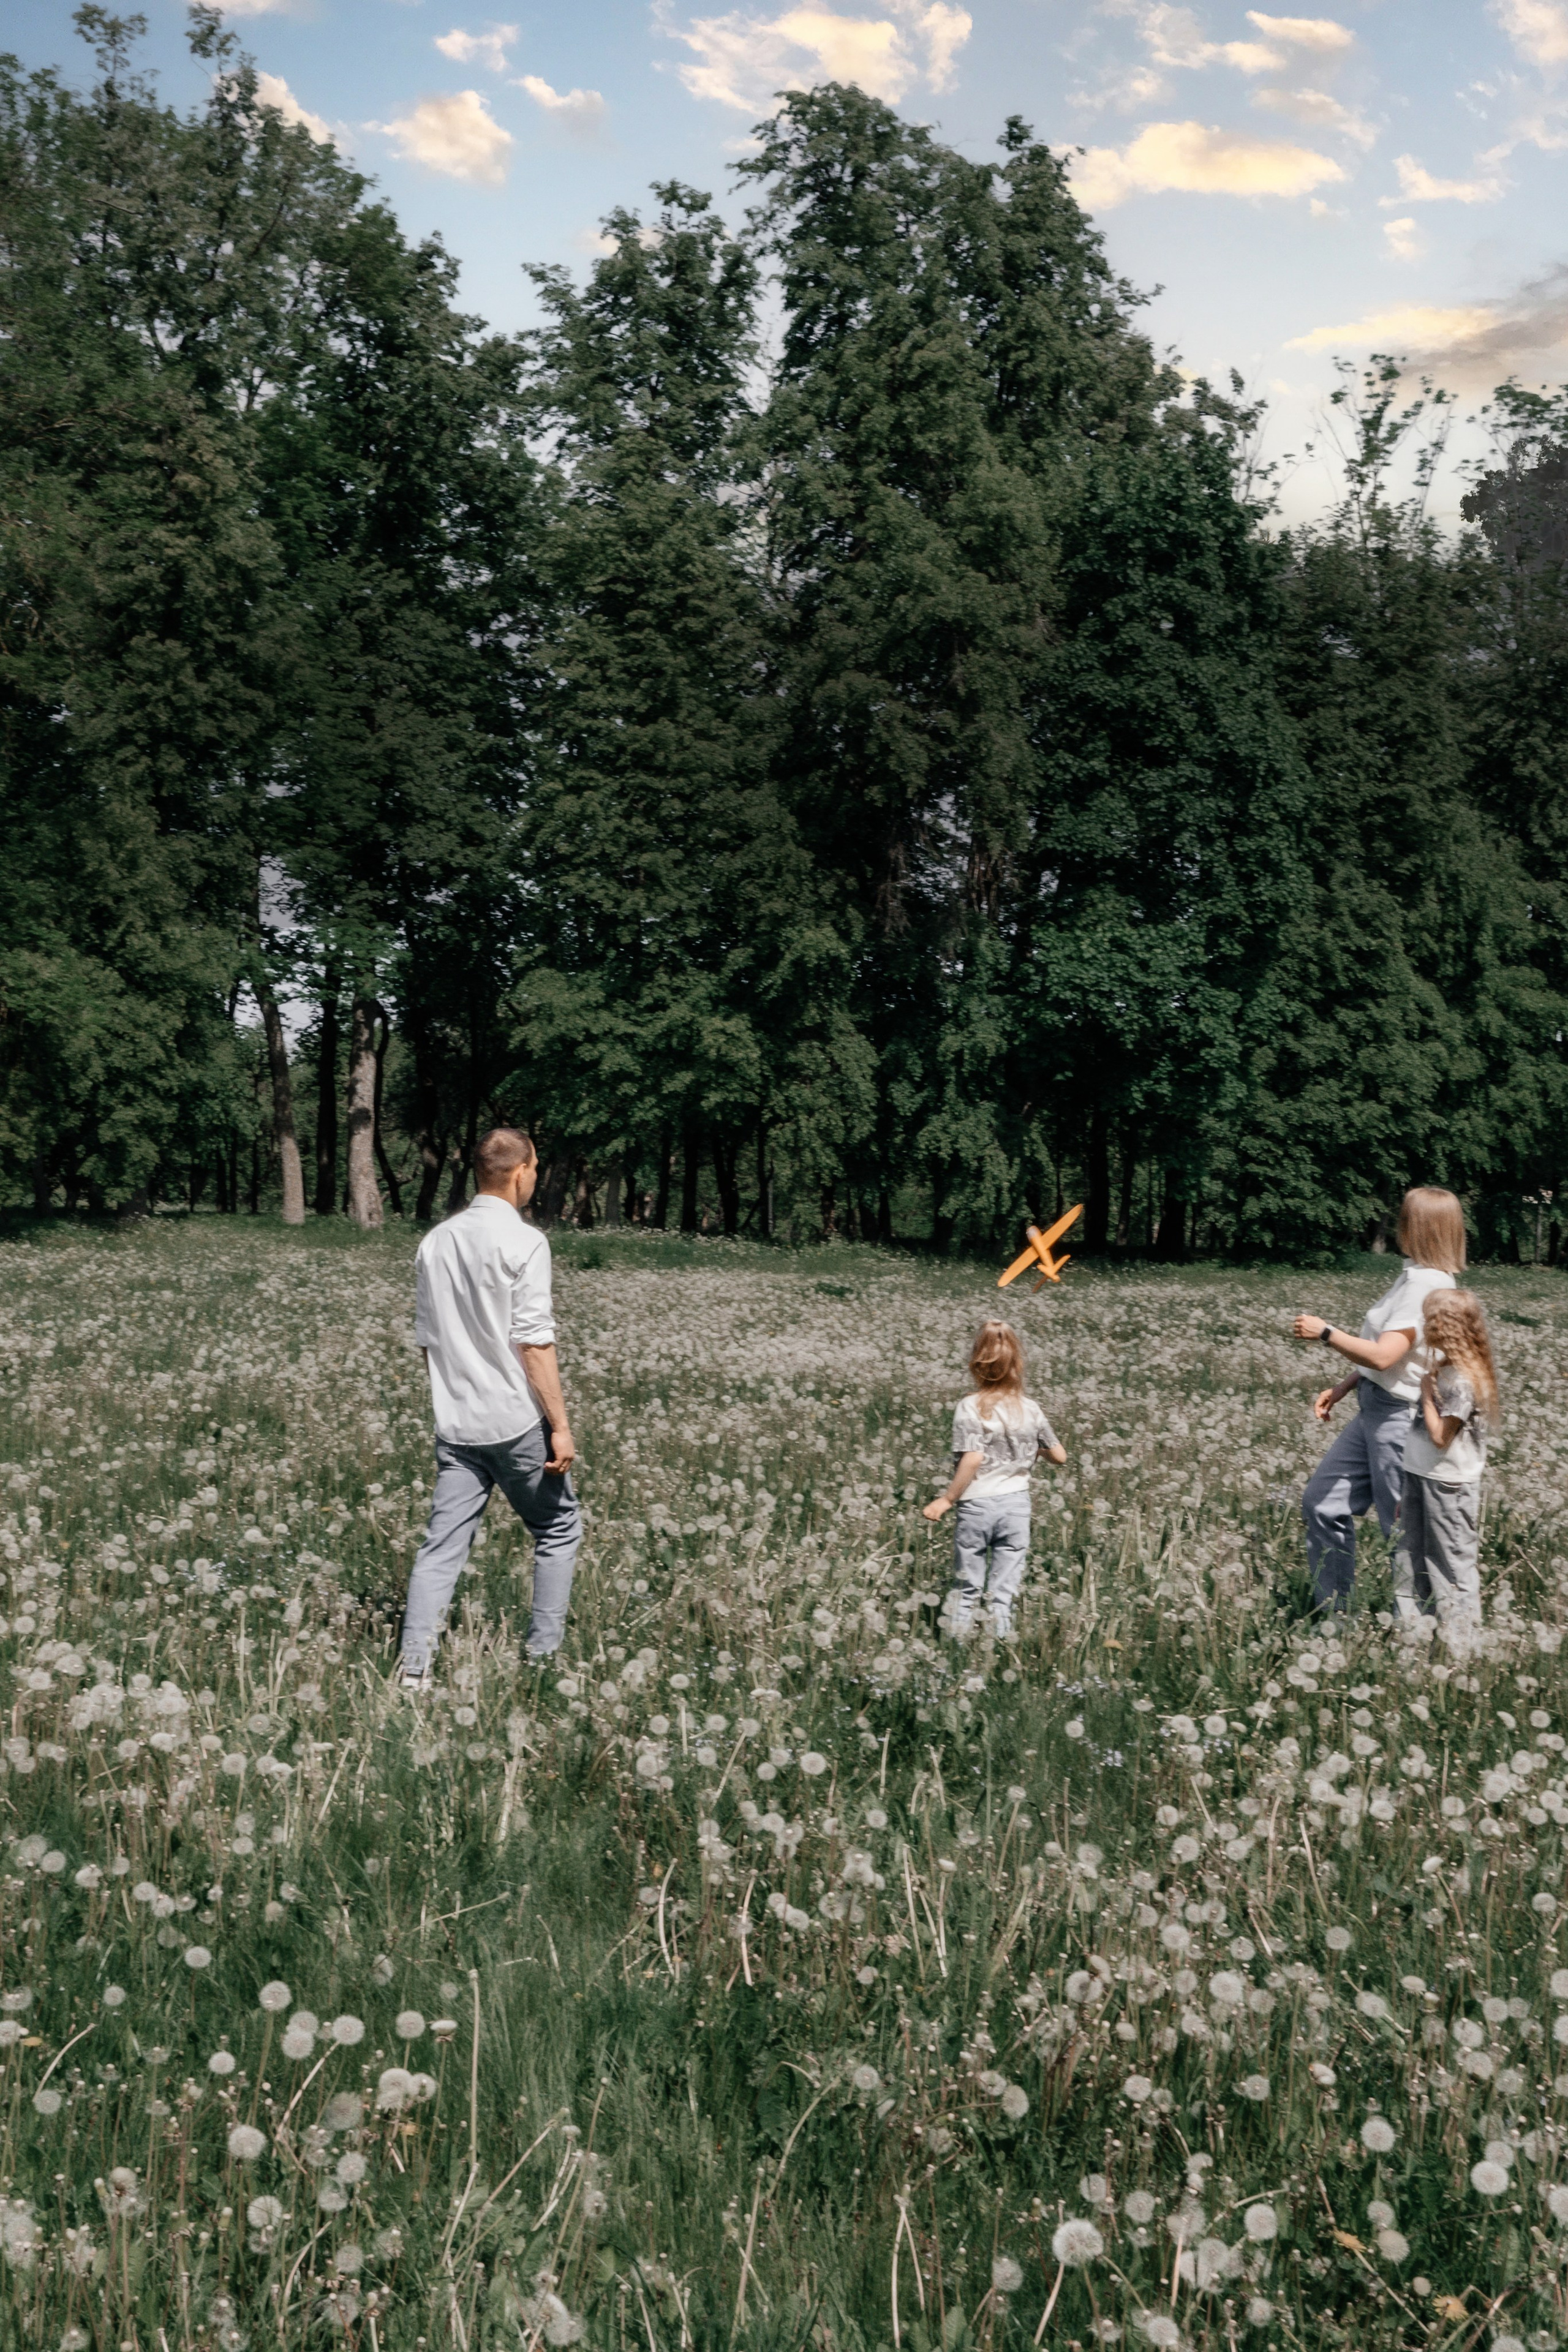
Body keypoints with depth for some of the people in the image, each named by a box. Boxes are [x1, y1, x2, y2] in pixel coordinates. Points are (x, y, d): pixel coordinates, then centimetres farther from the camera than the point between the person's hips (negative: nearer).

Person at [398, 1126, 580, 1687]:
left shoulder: (435, 1241, 9)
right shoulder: (522, 1242, -11)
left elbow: (426, 1339, 15)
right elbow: (534, 1343, -15)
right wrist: (560, 1425, -11)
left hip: (455, 1425, 5)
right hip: (517, 1422, -5)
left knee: (443, 1544, 4)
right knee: (558, 1531, 12)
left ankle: (414, 1668, -3)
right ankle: (543, 1657, 14)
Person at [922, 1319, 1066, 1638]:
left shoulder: (970, 1408, -10)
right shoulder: (1030, 1410, 1)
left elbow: (972, 1459, -19)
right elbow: (1059, 1456, 9)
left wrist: (946, 1499, -11)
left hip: (976, 1504, -2)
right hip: (1017, 1504, 2)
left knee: (966, 1589, 10)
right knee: (1004, 1593, 6)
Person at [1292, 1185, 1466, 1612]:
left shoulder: (1426, 1285, -20)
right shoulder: (1415, 1277, 10)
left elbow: (1382, 1356, -26)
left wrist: (1325, 1333, -15)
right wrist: (1341, 1388, 12)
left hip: (1399, 1418, -10)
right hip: (1374, 1410, 10)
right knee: (1322, 1502, 12)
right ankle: (1333, 1614, 20)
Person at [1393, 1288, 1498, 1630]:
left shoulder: (1463, 1381, -21)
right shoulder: (1442, 1364, 4)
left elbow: (1440, 1437, -20)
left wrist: (1427, 1391, -14)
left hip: (1446, 1483, -9)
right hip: (1421, 1474, 9)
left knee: (1452, 1563, 2)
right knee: (1410, 1559, 15)